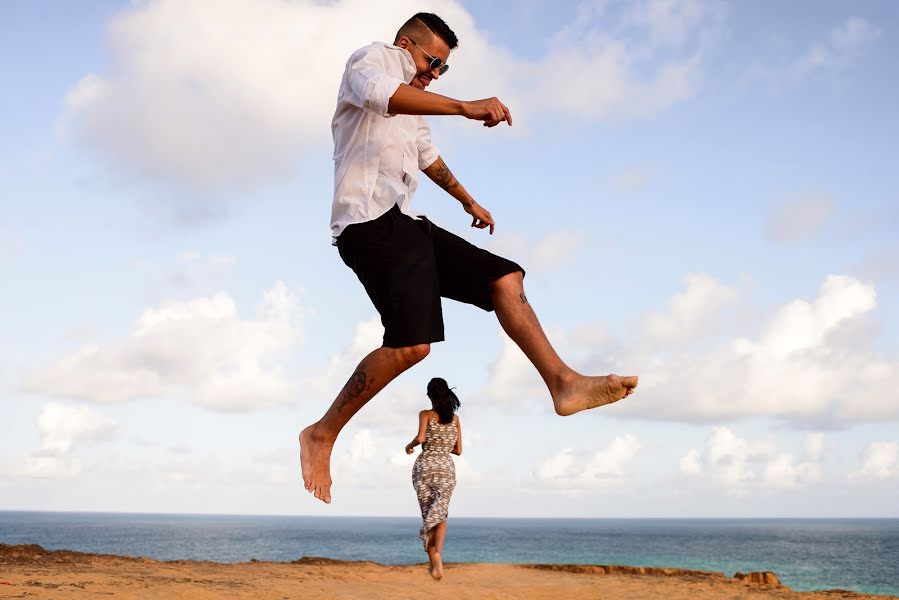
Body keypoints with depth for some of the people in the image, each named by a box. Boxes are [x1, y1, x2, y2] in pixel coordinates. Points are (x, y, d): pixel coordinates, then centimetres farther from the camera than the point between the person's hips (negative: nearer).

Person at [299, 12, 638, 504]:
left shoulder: (413, 108, 30)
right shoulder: (371, 58, 2)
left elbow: (429, 159, 48)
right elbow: (381, 95, -23)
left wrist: (469, 202, 60)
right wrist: (465, 107, -35)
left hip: (405, 224, 10)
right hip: (370, 221, -10)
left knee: (504, 278, 0)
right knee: (412, 342, -25)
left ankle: (564, 383, -5)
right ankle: (320, 436, -13)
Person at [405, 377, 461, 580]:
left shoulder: (426, 415, 0)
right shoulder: (455, 418, 11)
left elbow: (420, 437, -17)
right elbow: (458, 450, 13)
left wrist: (409, 445, 3)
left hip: (425, 465, -1)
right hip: (446, 467, 1)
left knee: (427, 515, 9)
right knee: (440, 515, -2)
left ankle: (433, 563, 11)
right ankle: (438, 551, -31)